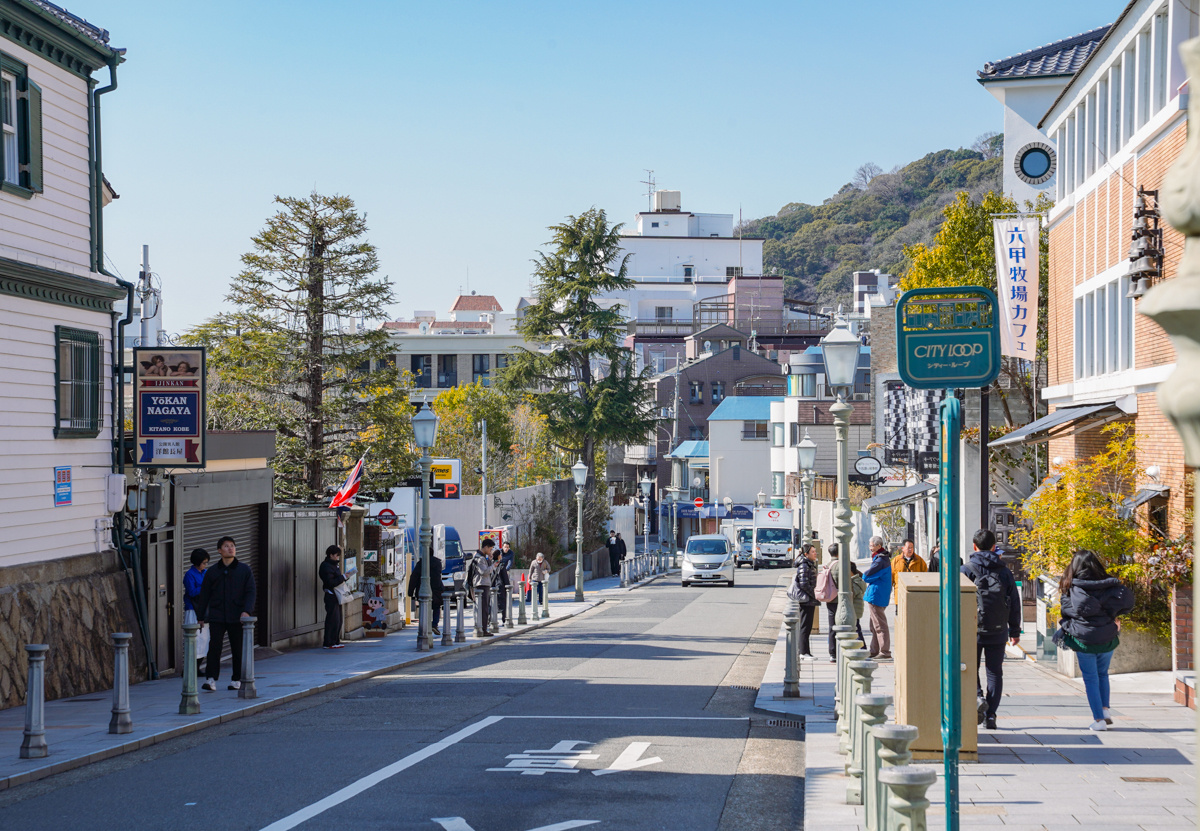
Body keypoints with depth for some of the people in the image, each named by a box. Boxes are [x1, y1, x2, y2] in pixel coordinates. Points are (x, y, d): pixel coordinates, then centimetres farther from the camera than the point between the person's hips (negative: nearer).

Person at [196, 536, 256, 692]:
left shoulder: (245, 570, 6)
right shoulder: (212, 572, 9)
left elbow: (250, 592, 0)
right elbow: (204, 596, 12)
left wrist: (246, 611, -15)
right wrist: (200, 617, 9)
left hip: (237, 617, 0)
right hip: (216, 617, 0)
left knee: (238, 648, 4)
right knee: (214, 646, -12)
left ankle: (237, 680, 15)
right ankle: (211, 679, -18)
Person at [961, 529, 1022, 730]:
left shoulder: (966, 570, -4)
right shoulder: (1004, 571, 5)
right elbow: (1015, 603, 8)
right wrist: (1015, 631, 16)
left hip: (972, 630, -2)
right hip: (998, 631, 2)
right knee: (995, 673, 9)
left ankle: (977, 697, -16)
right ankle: (990, 716, 6)